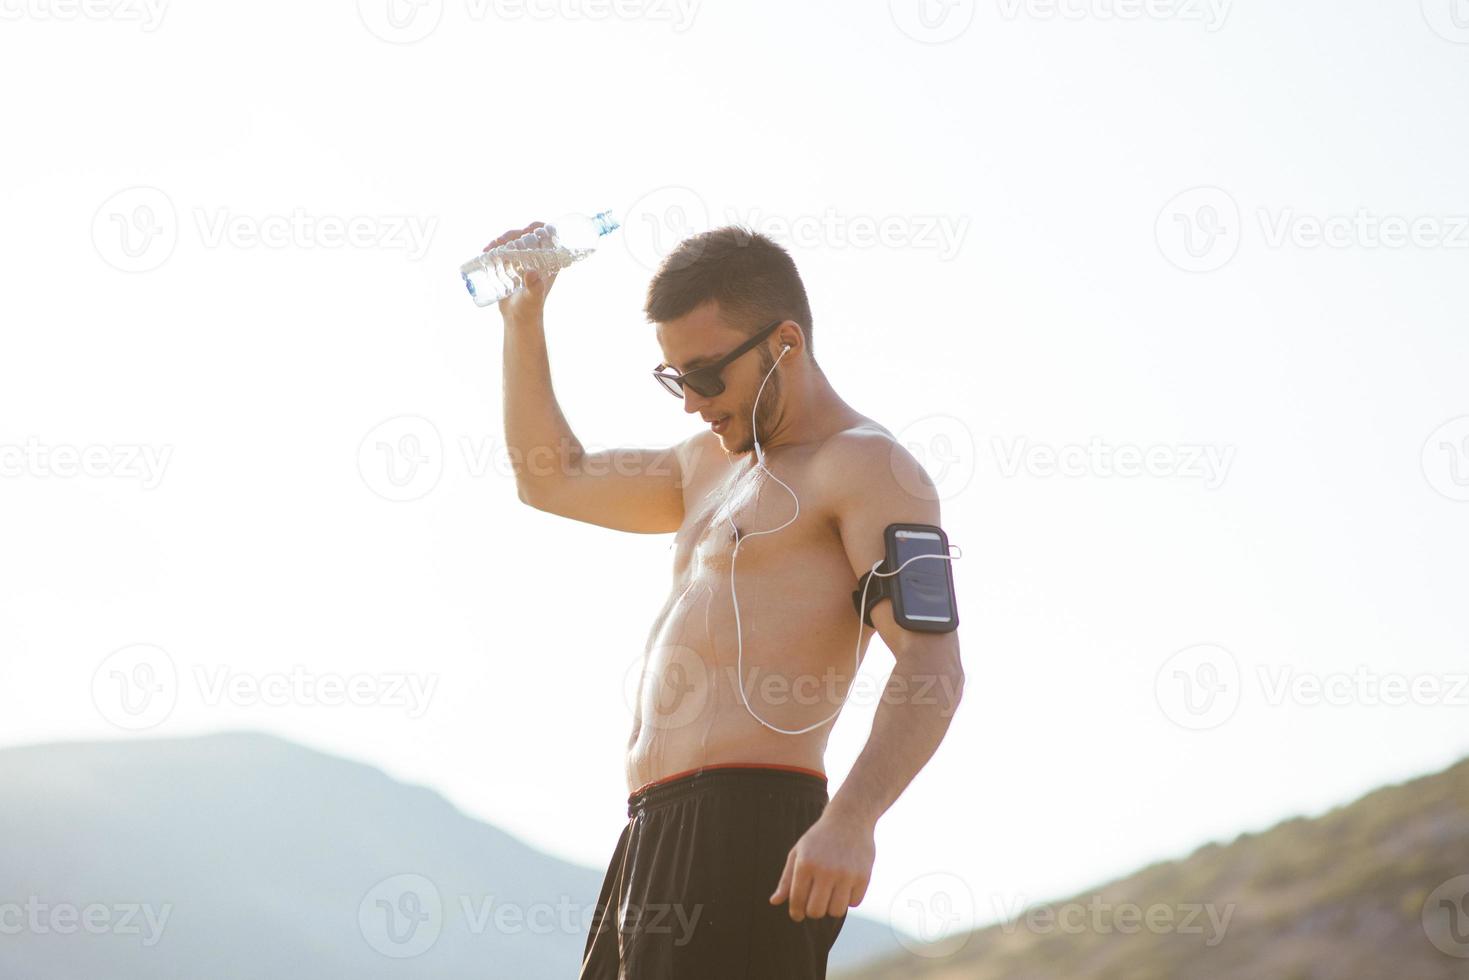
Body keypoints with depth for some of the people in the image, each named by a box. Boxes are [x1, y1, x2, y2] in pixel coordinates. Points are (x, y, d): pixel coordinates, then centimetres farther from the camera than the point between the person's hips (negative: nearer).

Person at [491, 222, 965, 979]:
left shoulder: (864, 466, -6)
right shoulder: (716, 464, 25)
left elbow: (932, 667, -18)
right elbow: (552, 482, 36)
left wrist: (850, 819, -33)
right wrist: (523, 319, 26)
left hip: (748, 834, -10)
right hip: (656, 839, 10)